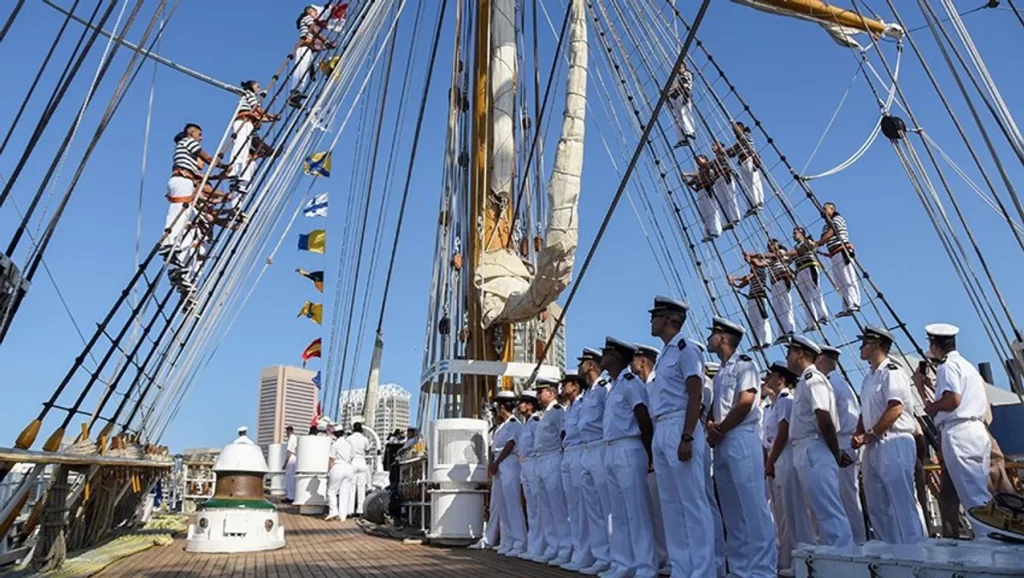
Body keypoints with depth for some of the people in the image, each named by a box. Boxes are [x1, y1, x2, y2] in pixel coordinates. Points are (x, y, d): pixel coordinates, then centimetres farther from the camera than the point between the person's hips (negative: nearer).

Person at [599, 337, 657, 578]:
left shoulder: (629, 382, -10)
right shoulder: (614, 386, 18)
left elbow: (644, 419, -14)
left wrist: (648, 453, -10)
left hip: (628, 451, -9)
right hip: (612, 453, 10)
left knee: (636, 511, -4)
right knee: (619, 513, 12)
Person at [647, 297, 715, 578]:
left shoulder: (686, 350, -6)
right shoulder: (663, 355, 20)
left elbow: (695, 396, -14)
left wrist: (687, 437, -21)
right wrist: (658, 439, 19)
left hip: (680, 428, -10)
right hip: (660, 431, 10)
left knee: (693, 502, -5)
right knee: (670, 504, 11)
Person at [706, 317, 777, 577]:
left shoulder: (745, 364, -2)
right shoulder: (720, 373, 21)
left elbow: (745, 404, -13)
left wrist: (720, 429, -7)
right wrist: (710, 426, -3)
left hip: (741, 441, -9)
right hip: (721, 445, 9)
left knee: (752, 507, -8)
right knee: (731, 512, 9)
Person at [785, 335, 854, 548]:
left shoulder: (812, 378, -10)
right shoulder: (805, 381, 20)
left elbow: (825, 421, -18)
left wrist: (836, 454, -10)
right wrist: (835, 454, 12)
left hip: (814, 451, -10)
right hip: (805, 452, 10)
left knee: (829, 510, -8)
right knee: (823, 510, 13)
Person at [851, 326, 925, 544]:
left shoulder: (891, 371, -8)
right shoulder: (869, 378, 19)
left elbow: (895, 409, -19)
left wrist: (870, 434, -16)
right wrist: (858, 435, 7)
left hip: (894, 443, -10)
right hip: (873, 446, 10)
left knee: (902, 500, -9)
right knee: (876, 503, 12)